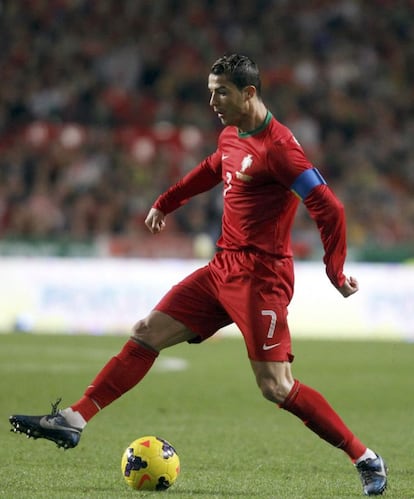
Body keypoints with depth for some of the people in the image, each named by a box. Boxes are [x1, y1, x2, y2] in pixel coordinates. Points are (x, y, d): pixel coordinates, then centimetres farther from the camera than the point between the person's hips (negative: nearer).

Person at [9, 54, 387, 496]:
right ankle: (73, 421, 7)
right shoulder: (231, 136, 10)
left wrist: (335, 272, -16)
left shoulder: (277, 147, -17)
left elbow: (328, 207, -20)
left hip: (259, 277, -9)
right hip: (222, 268, 9)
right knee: (146, 334, 5)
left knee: (276, 387, -12)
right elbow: (211, 170, 34)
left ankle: (366, 460, -3)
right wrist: (165, 203, 40)